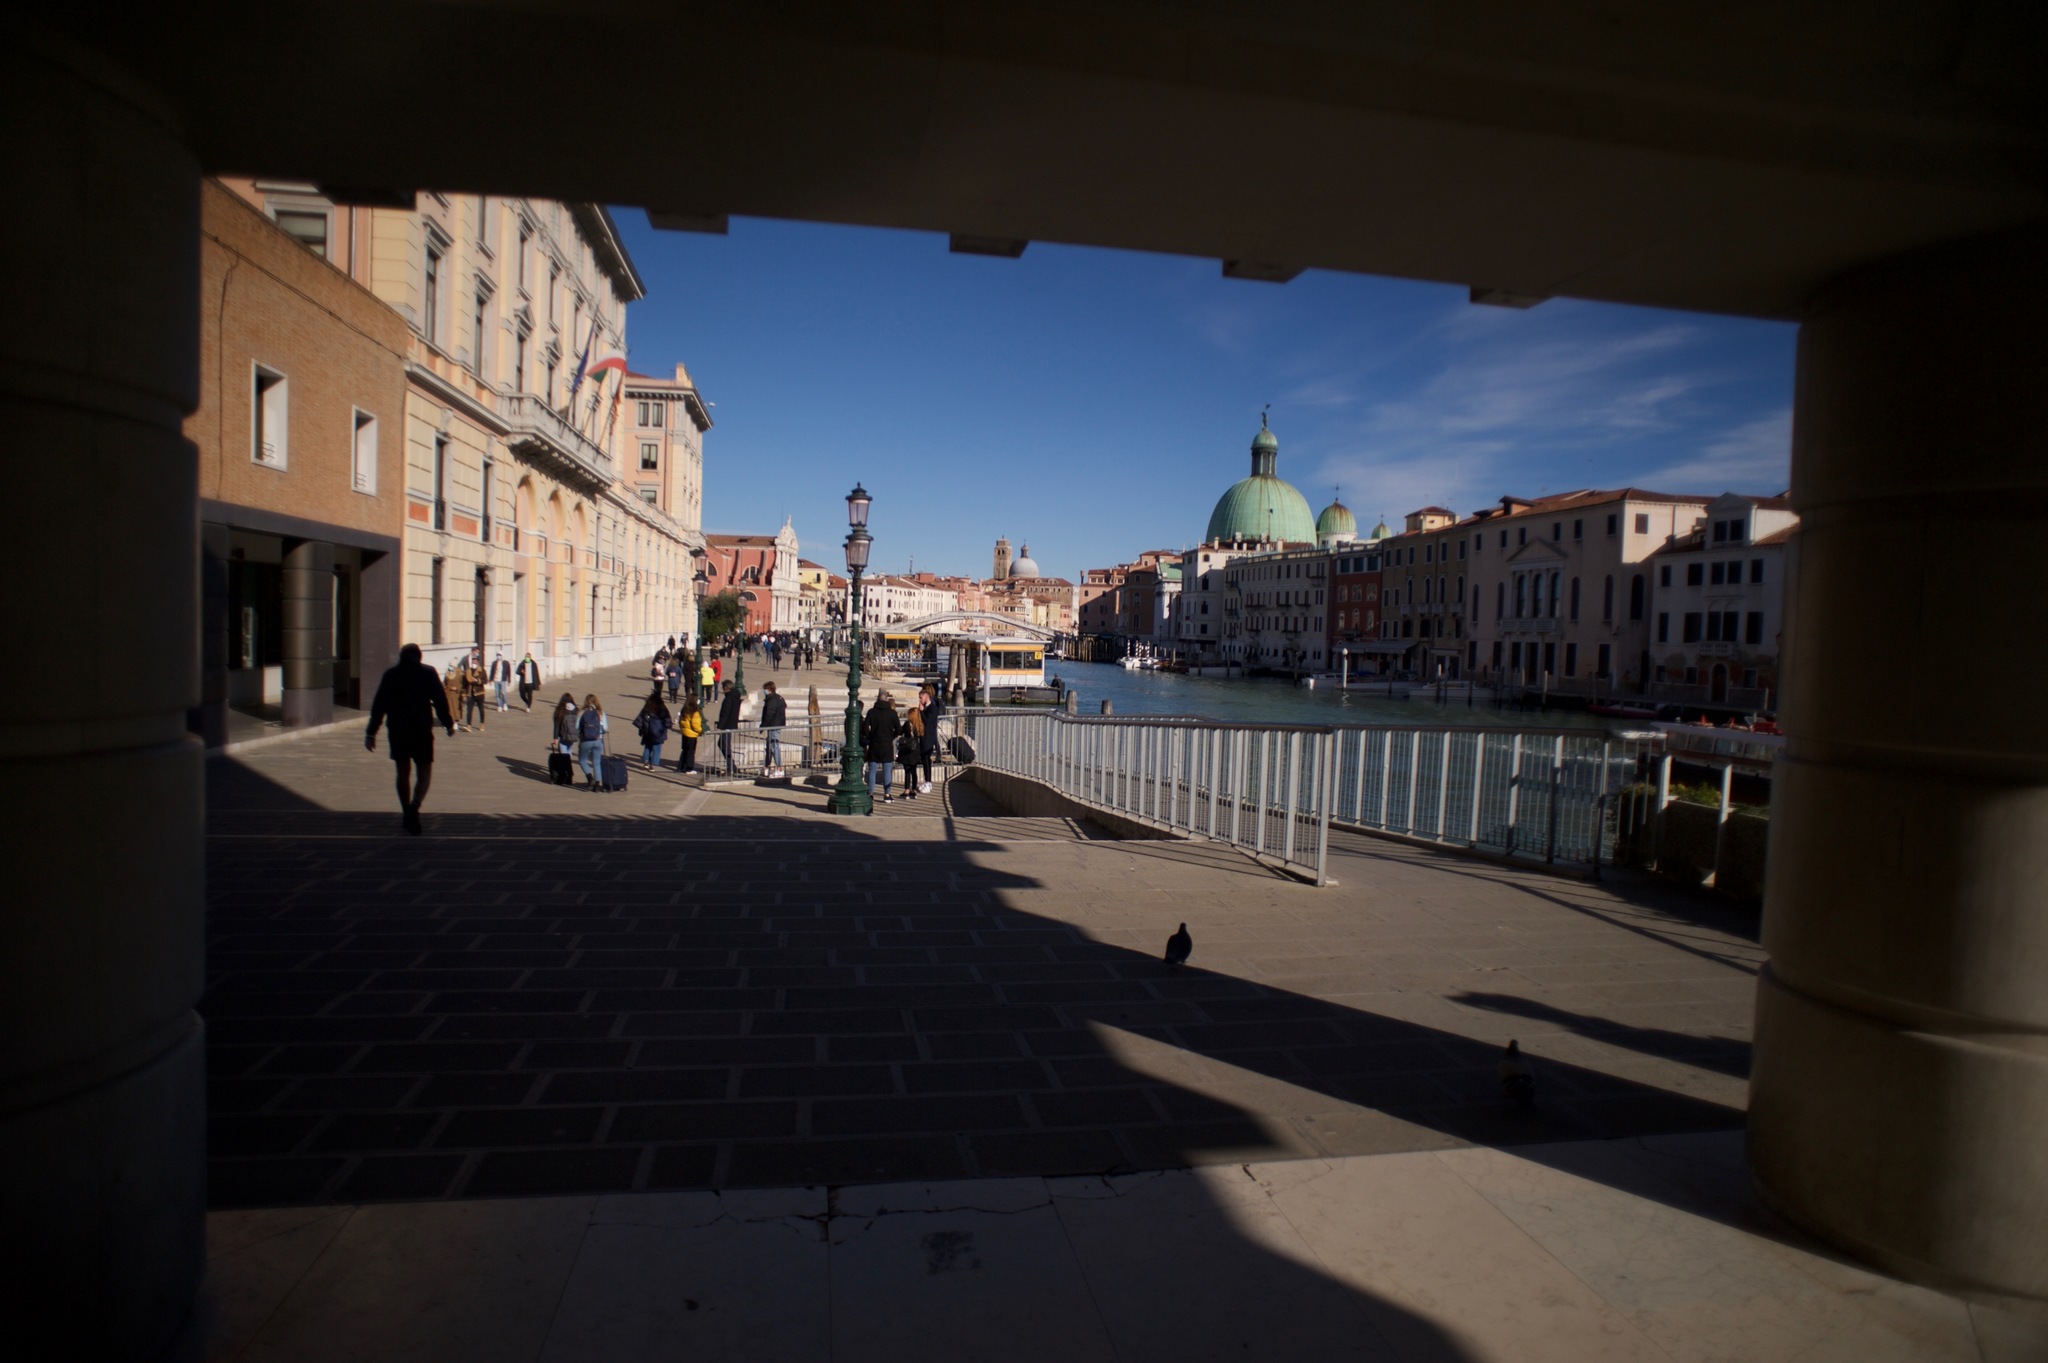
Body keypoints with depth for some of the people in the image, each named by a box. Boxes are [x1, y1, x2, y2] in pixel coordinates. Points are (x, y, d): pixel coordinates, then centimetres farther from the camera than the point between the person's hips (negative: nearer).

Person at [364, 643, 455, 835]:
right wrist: (449, 724, 8)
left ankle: (407, 814, 21)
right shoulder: (429, 673, -2)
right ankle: (414, 806, -23)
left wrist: (371, 733, 7)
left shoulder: (390, 675, 5)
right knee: (424, 772, 3)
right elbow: (440, 701, -4)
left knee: (403, 772, 15)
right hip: (422, 730, -3)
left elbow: (379, 705, 4)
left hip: (397, 731, 3)